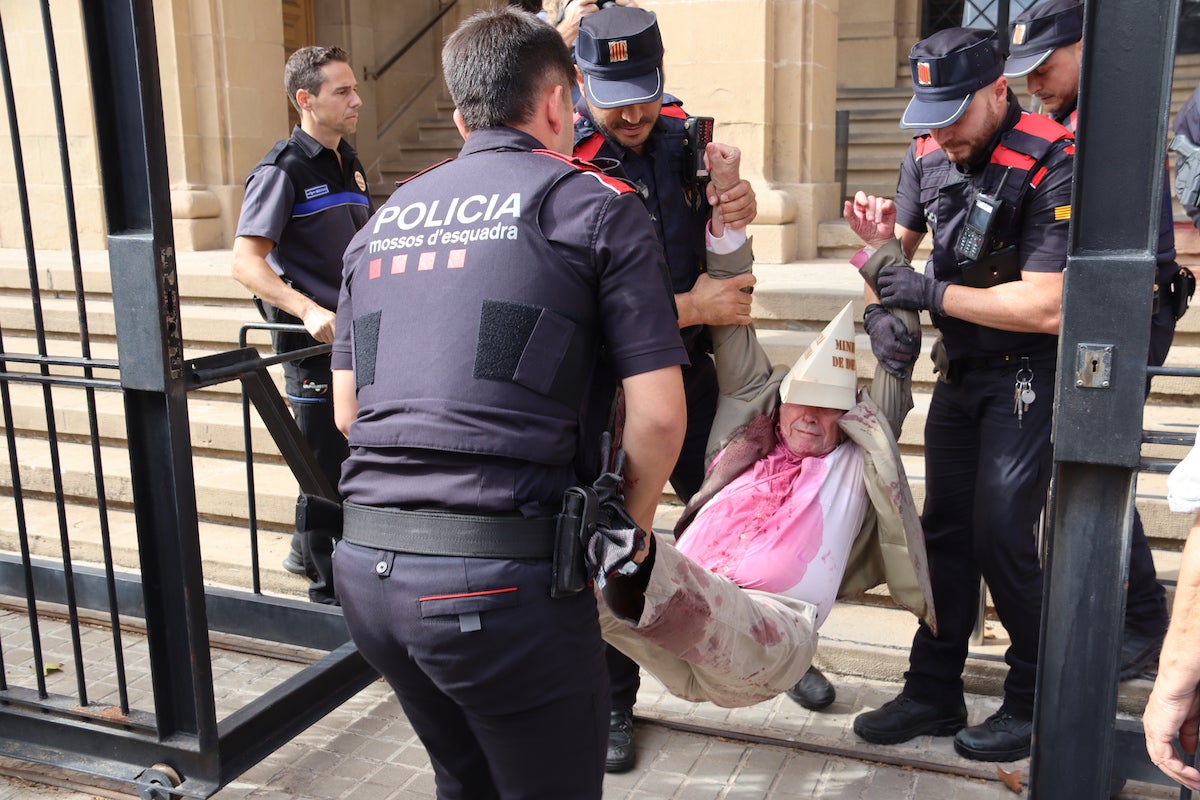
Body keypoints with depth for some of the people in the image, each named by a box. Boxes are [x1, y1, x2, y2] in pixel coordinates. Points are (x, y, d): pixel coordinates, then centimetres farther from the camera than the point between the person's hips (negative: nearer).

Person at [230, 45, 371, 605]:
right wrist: (309, 311, -32)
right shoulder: (283, 170, -12)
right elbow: (247, 262, -20)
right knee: (327, 465, 1)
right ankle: (329, 590, 15)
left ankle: (307, 552, 37)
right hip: (312, 343, -8)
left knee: (353, 455, 17)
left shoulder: (347, 163, 13)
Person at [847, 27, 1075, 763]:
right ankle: (934, 693, 21)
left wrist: (933, 293, -22)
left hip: (1026, 374, -7)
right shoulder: (929, 153, -1)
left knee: (1001, 534, -9)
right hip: (959, 370, 7)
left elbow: (1046, 308, -26)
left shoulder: (1050, 164, -21)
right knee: (946, 530, 9)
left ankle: (1035, 702, 12)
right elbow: (902, 243, 14)